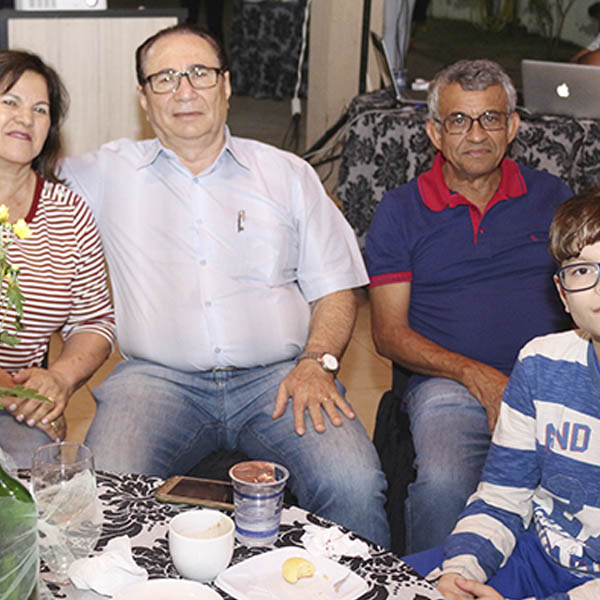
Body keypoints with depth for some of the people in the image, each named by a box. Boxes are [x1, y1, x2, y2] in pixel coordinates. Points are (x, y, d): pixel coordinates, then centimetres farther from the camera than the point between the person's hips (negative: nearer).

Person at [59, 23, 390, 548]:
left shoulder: (287, 174, 16)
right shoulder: (109, 174, 15)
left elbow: (335, 288, 12)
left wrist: (318, 361, -5)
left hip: (277, 375, 0)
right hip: (158, 377, 0)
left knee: (354, 485, -27)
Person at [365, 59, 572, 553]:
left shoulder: (552, 196, 17)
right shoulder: (401, 210, 10)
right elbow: (390, 333, 5)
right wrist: (478, 377, -9)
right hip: (449, 384, -1)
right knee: (443, 485, -32)